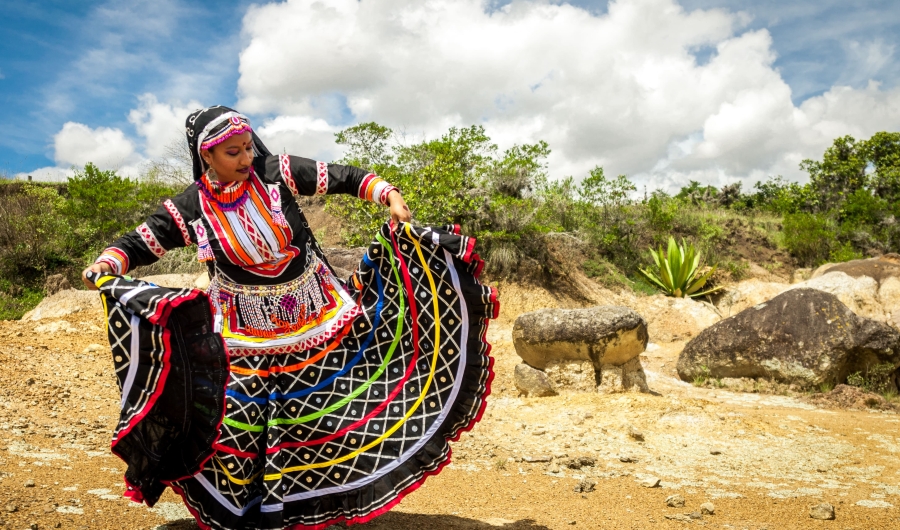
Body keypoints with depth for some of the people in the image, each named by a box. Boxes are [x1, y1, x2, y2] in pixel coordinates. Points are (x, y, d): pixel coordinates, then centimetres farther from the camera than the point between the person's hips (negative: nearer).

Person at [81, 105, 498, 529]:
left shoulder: (276, 173, -10)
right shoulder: (190, 207, -9)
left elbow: (342, 178, -10)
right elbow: (140, 244, -3)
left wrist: (389, 196, -22)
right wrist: (106, 264, -23)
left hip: (314, 311, 1)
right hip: (246, 329, -1)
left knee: (329, 404, 10)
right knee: (238, 422, -1)